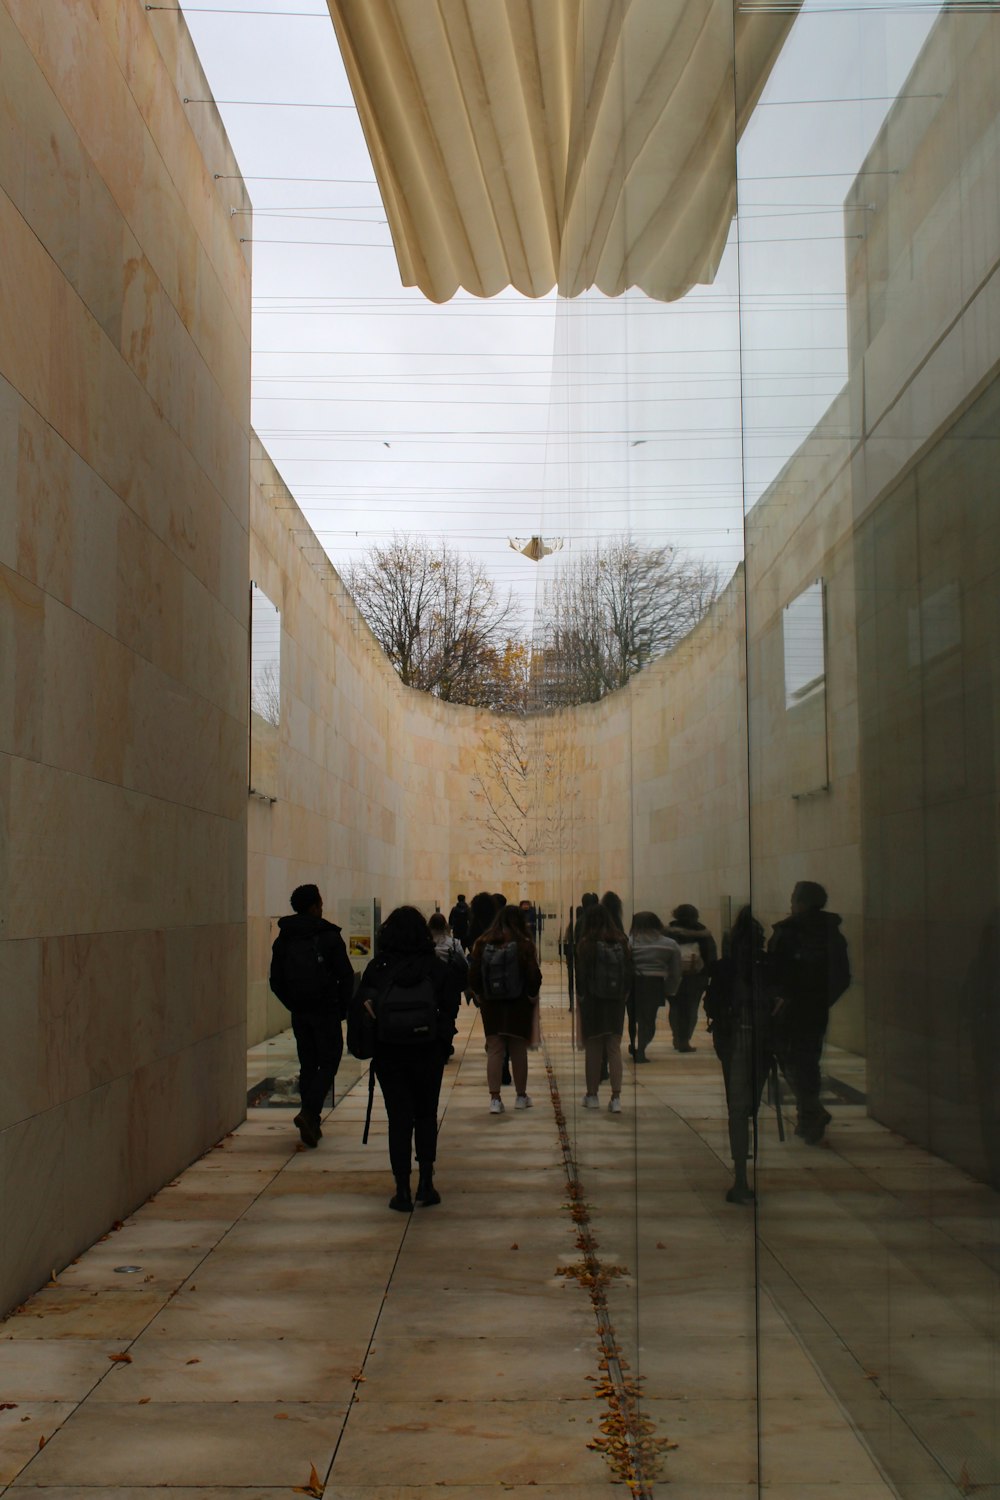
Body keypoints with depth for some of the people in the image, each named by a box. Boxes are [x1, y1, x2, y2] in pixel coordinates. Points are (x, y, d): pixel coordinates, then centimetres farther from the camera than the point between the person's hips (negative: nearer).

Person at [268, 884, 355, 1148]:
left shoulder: (283, 939, 6)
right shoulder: (329, 936, -8)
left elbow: (276, 980, 8)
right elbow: (346, 976, -8)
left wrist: (293, 1004, 15)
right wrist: (342, 1007, 3)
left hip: (298, 1012, 5)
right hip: (326, 1010, -5)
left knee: (307, 1064, 13)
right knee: (329, 1062, 1)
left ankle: (310, 1124, 12)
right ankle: (309, 1111, -18)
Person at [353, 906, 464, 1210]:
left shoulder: (378, 967, -4)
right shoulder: (437, 967, -4)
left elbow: (361, 1000, -3)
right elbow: (449, 1008, -3)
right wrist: (443, 1041, 2)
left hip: (389, 1054, 0)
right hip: (428, 1052, 0)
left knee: (398, 1119, 6)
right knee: (426, 1116, 15)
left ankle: (402, 1191, 6)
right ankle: (426, 1183, 13)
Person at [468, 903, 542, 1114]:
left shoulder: (482, 943, -2)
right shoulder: (524, 944, -10)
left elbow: (473, 975, 1)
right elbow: (534, 976, -10)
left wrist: (479, 996, 13)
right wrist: (532, 996, 4)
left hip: (490, 1004, 2)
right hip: (518, 1004, -2)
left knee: (494, 1050, 4)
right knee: (518, 1051, 10)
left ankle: (494, 1098, -1)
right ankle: (521, 1096, 20)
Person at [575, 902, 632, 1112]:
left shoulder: (586, 943, -10)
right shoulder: (621, 942, 1)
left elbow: (581, 974, -9)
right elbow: (629, 971, 5)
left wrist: (580, 996, 4)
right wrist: (624, 995, 13)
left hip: (592, 1001, -3)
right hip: (616, 1001, 3)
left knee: (593, 1049, 6)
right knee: (614, 1048, 6)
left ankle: (592, 1095, 13)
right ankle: (616, 1097, 1)